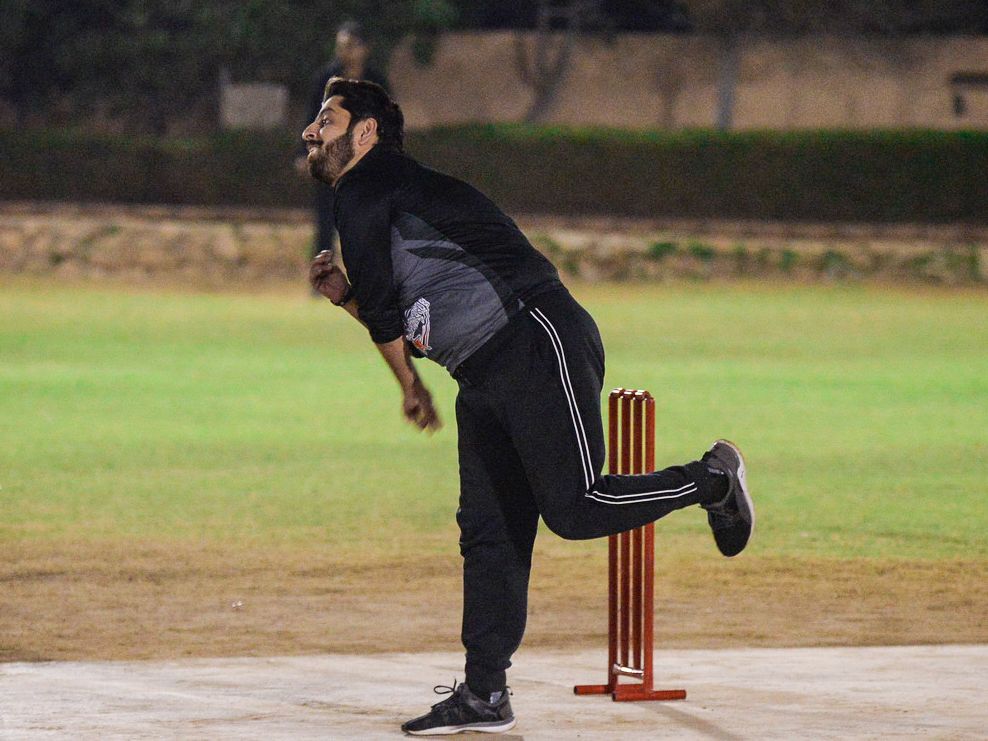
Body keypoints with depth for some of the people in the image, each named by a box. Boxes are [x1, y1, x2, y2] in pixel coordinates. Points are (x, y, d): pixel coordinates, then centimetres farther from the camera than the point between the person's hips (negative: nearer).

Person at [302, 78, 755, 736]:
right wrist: (342, 294, 11)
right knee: (488, 532, 6)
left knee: (576, 509, -16)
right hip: (484, 379, 10)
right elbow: (397, 316, 25)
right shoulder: (378, 198, 25)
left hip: (538, 342, -10)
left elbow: (384, 307, -5)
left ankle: (712, 479, 6)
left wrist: (413, 390, 8)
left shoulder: (371, 183, -5)